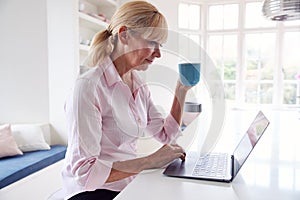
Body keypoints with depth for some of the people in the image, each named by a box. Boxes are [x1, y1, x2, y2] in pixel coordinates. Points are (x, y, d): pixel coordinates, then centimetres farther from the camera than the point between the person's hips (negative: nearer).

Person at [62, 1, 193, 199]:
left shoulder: (139, 85, 4)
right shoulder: (89, 86, -21)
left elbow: (166, 135, 10)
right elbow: (84, 171, -23)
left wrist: (181, 91, 2)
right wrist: (150, 162, -25)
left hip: (130, 183, 7)